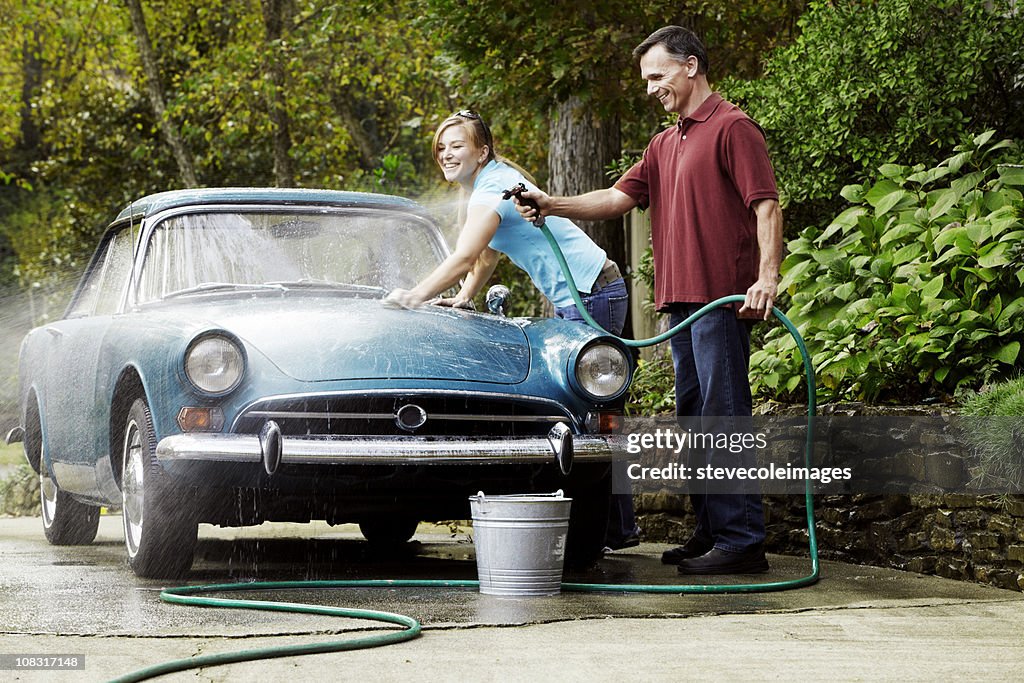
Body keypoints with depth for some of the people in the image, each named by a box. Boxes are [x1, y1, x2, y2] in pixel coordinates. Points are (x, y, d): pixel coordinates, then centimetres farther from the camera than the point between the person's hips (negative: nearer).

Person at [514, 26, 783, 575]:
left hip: (723, 301, -9)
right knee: (693, 421, 11)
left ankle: (742, 541, -10)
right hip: (680, 301, 9)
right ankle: (710, 532, 17)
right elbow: (618, 197, 16)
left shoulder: (732, 128, -5)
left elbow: (766, 205, -13)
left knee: (724, 419, -11)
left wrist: (767, 276, -24)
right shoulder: (665, 145, 22)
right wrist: (551, 205, 3)